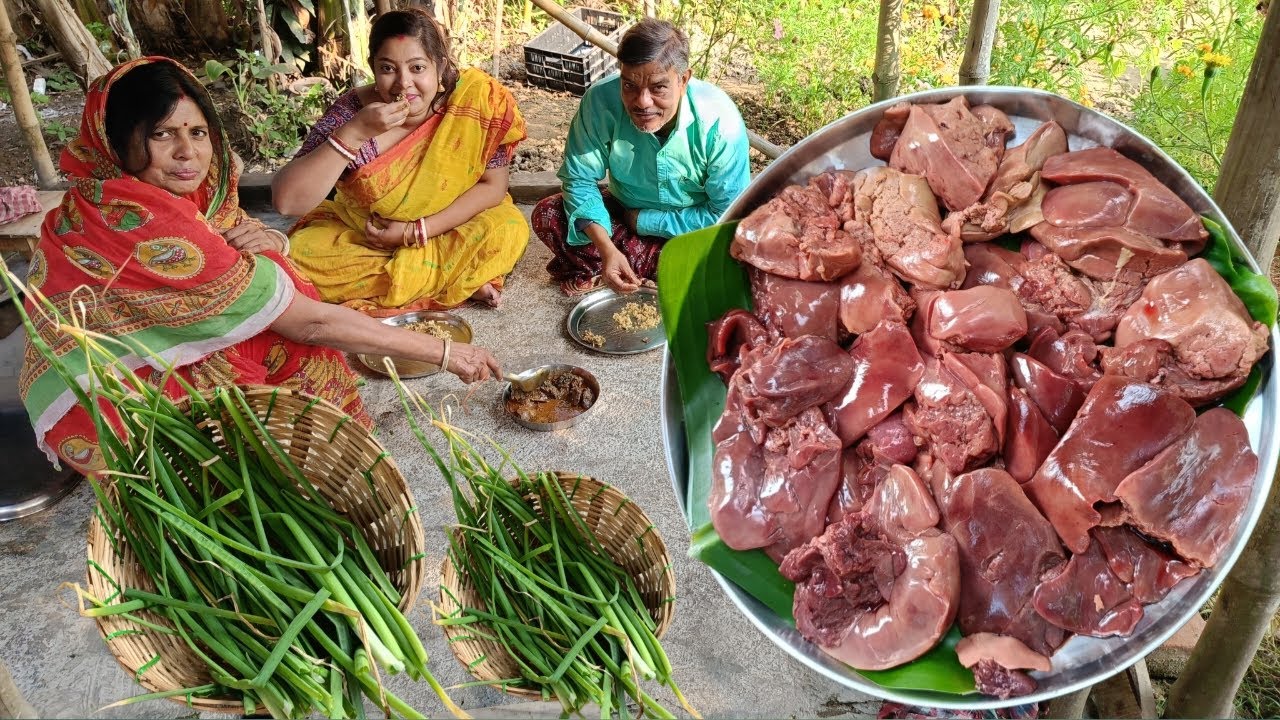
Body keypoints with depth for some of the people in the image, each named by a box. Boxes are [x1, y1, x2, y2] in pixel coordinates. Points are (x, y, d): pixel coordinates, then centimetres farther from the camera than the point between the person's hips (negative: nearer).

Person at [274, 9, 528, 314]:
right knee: (296, 256, -25)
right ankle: (456, 280, -16)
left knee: (510, 229, -27)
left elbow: (493, 185, -12)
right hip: (358, 238, 2)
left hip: (447, 232, -1)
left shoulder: (475, 98, -19)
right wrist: (354, 133, -36)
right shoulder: (353, 110, -20)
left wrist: (416, 231, -20)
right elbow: (286, 200, -25)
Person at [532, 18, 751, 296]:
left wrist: (643, 220, -22)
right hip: (625, 210, 1)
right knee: (547, 216, -18)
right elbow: (579, 180, -18)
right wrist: (606, 249, -34)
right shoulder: (601, 101, -26)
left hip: (693, 227, -1)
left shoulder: (720, 120, -29)